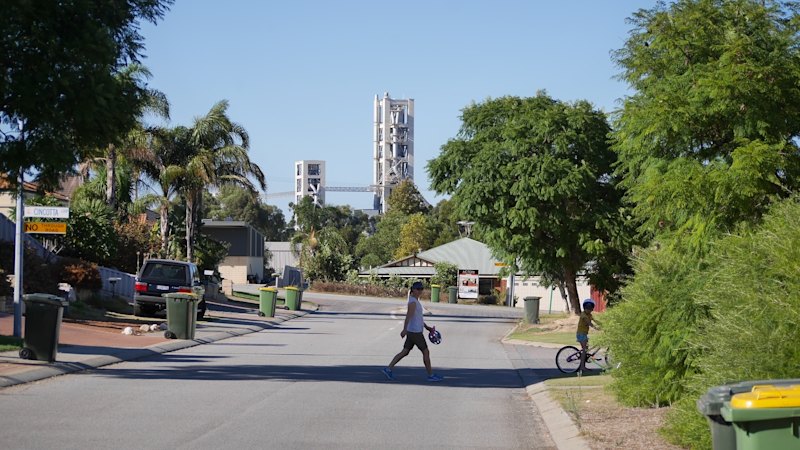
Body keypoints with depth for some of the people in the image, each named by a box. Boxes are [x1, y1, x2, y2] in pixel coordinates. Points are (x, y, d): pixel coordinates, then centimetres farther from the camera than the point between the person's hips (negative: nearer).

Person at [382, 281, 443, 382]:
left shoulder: (416, 301, 16)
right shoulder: (412, 302, -15)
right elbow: (408, 316, -27)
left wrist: (427, 327, 23)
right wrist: (405, 329, -36)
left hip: (413, 332, 10)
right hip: (415, 332, -10)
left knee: (405, 352, 11)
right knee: (426, 352, 0)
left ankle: (388, 369, 11)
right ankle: (431, 375, 8)